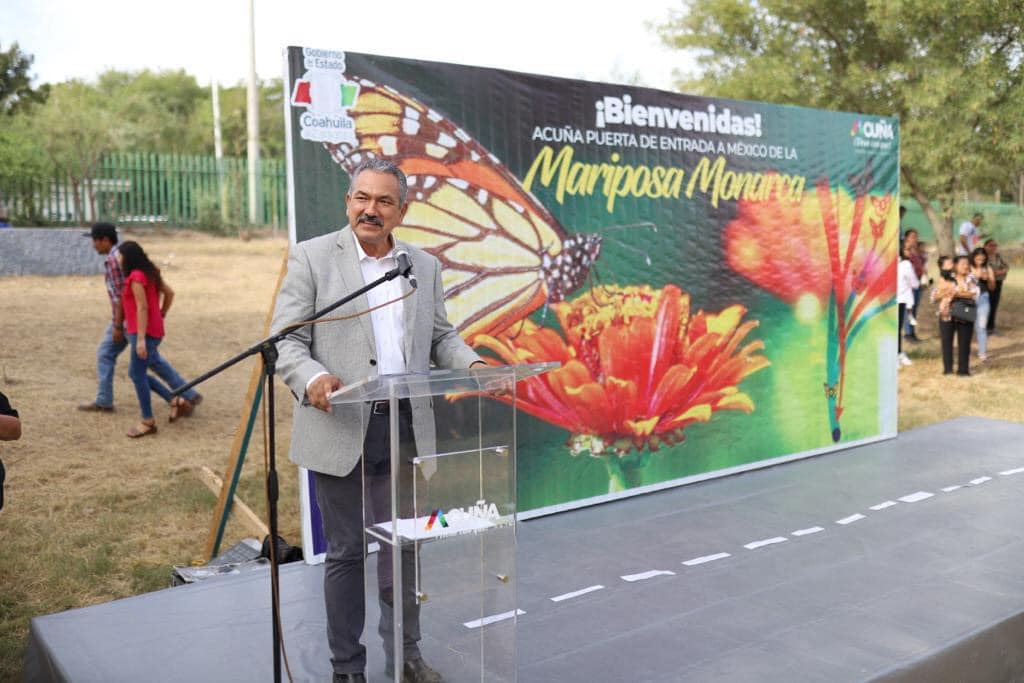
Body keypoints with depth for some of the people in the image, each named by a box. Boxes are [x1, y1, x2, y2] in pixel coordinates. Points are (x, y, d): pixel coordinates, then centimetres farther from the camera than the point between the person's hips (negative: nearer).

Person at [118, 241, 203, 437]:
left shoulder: (136, 277, -15)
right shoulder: (150, 272, 13)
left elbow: (142, 308, -20)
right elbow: (169, 293, 19)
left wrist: (141, 339, -22)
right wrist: (161, 316, 22)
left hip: (144, 332, -10)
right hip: (154, 330, 10)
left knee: (137, 374, -2)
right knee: (136, 373, 16)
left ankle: (148, 422, 4)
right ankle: (175, 401, 17)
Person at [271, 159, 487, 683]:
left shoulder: (425, 266, 10)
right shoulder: (311, 257, -2)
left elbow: (441, 337, 15)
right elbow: (286, 341, -6)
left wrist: (472, 364, -5)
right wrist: (312, 379, -26)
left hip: (406, 428, 4)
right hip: (342, 429, -3)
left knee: (404, 546, 14)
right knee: (346, 552, 8)